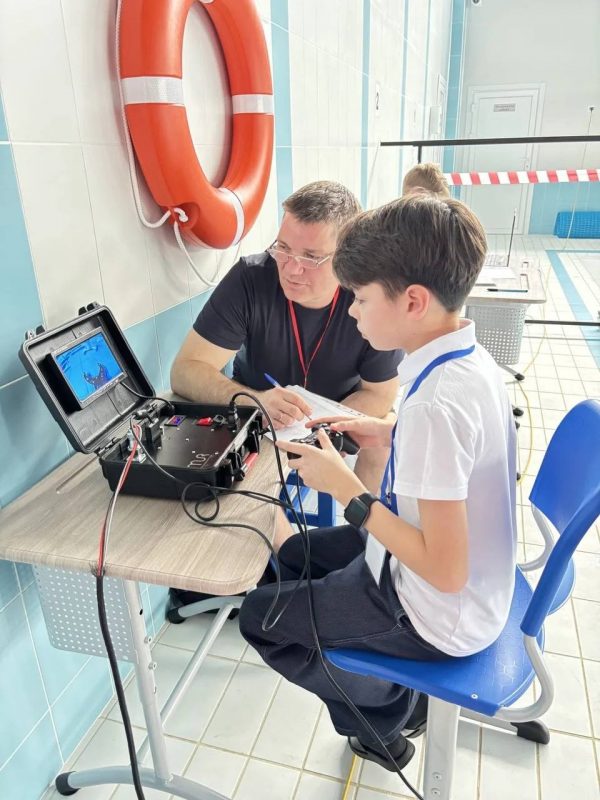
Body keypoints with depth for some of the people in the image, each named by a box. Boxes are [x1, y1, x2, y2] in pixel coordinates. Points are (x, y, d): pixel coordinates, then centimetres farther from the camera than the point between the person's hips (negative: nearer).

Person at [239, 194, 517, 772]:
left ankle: (386, 713, 26)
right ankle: (395, 691, 30)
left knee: (259, 617, 7)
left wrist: (344, 487, -25)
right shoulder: (469, 358, -7)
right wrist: (389, 434, -1)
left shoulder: (435, 405, -35)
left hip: (440, 613, -8)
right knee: (295, 555, 22)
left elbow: (445, 571, -31)